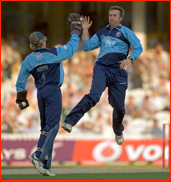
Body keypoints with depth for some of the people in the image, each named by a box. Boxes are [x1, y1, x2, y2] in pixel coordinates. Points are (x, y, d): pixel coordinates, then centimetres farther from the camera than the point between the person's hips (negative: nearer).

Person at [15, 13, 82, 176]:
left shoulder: (28, 61, 8)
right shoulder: (54, 54, -6)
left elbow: (20, 82, 12)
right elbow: (72, 47, 4)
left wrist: (21, 100, 23)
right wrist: (76, 29, 18)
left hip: (40, 93, 6)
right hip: (53, 91, -6)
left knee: (46, 126, 10)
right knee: (52, 125, -11)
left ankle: (45, 165, 3)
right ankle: (39, 155, -29)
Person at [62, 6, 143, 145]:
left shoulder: (125, 32, 6)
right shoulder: (102, 33, 17)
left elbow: (138, 47, -2)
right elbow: (87, 47, 17)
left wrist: (130, 59, -18)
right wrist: (85, 30, 7)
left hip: (118, 72, 0)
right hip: (101, 68, 0)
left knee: (119, 106, 4)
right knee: (94, 96, -26)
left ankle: (118, 132, 32)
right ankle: (69, 122, -38)